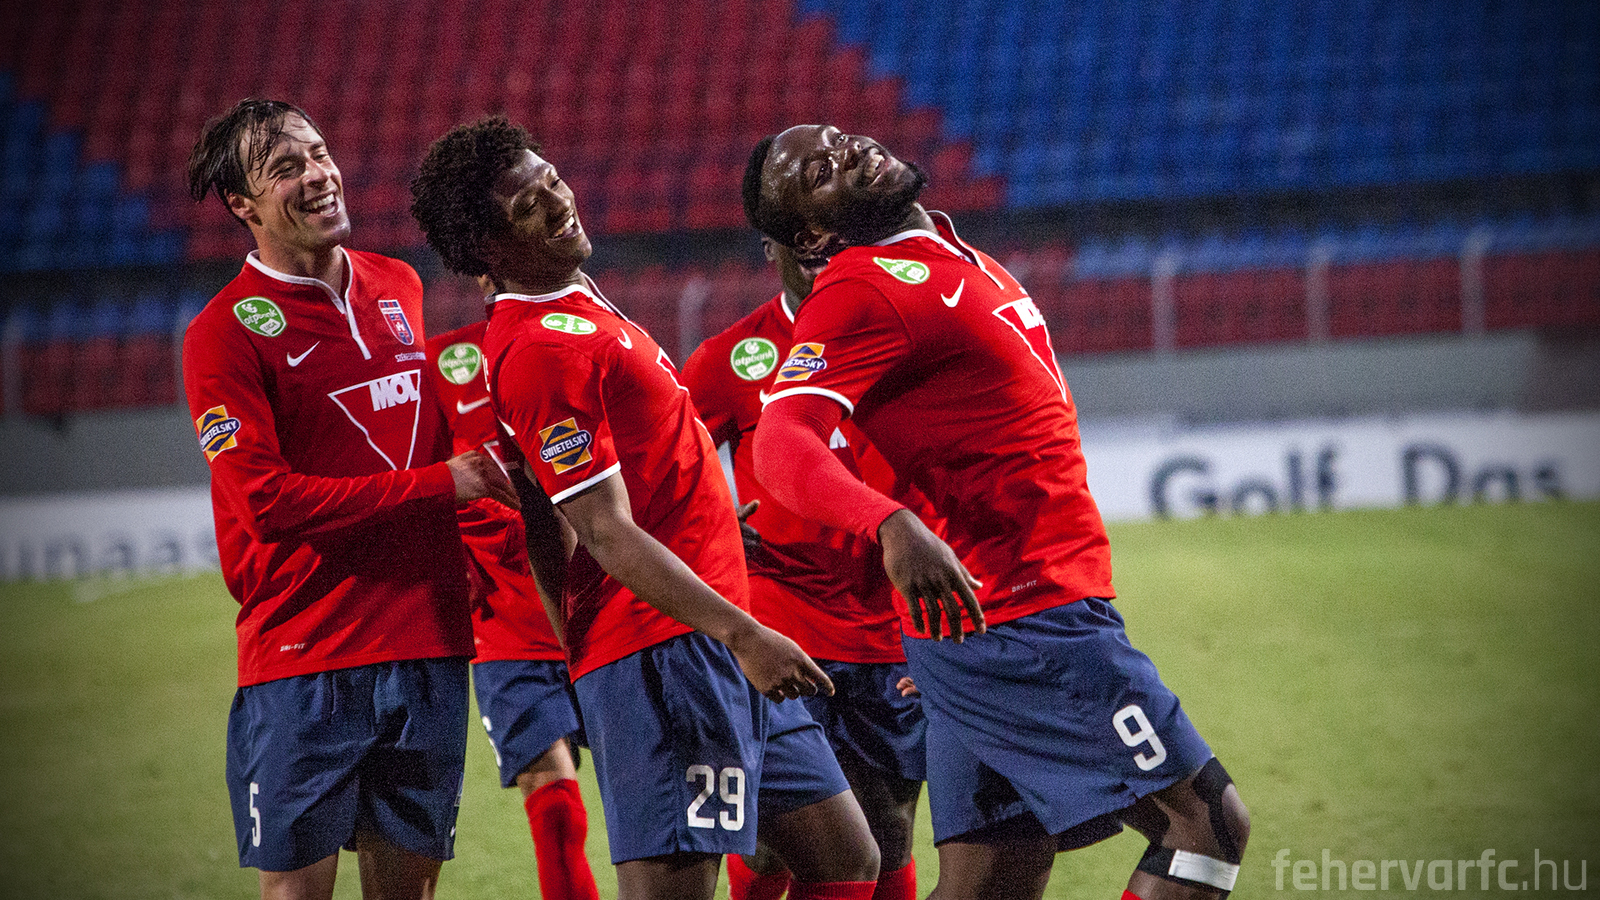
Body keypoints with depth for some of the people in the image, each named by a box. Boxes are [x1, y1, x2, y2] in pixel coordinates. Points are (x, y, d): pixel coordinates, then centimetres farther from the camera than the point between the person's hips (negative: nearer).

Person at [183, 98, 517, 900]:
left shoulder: (398, 288, 13)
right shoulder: (226, 331, -8)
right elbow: (267, 500, -15)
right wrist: (440, 483, -14)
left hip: (428, 642, 5)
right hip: (302, 657, -5)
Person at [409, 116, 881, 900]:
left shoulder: (576, 315, 16)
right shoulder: (544, 349, -16)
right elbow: (608, 535, -21)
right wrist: (741, 634, -25)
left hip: (716, 656, 10)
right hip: (662, 655, -10)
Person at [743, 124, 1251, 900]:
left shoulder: (953, 257, 16)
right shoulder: (862, 290, -13)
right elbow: (782, 442, -28)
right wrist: (893, 527, -45)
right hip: (1025, 621, -9)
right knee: (1208, 822, -7)